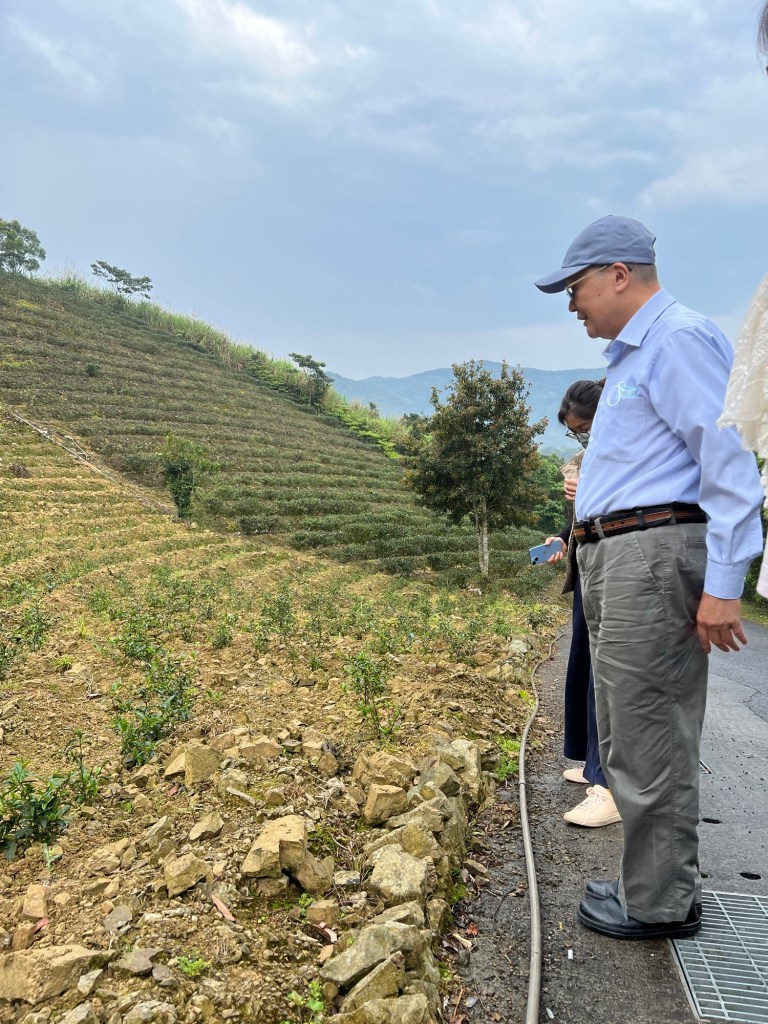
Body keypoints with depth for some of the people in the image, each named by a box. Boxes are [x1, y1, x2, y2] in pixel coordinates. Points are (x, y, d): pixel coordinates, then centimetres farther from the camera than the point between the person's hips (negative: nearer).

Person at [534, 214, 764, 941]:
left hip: (655, 553, -11)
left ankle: (660, 904, 13)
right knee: (634, 732, 16)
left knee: (648, 737, -2)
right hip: (618, 555, 11)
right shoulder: (631, 356, 22)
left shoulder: (679, 337, -9)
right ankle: (654, 881, 29)